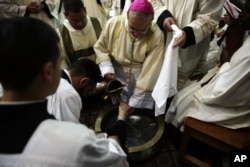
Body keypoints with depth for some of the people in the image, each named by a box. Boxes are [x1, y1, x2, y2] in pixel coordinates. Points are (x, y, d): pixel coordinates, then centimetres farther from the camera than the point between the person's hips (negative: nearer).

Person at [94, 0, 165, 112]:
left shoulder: (157, 36, -19)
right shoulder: (113, 23, -14)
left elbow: (150, 72, -19)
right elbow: (100, 47, 1)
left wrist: (135, 102, -19)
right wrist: (107, 69, -16)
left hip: (142, 85, -1)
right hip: (116, 82, 2)